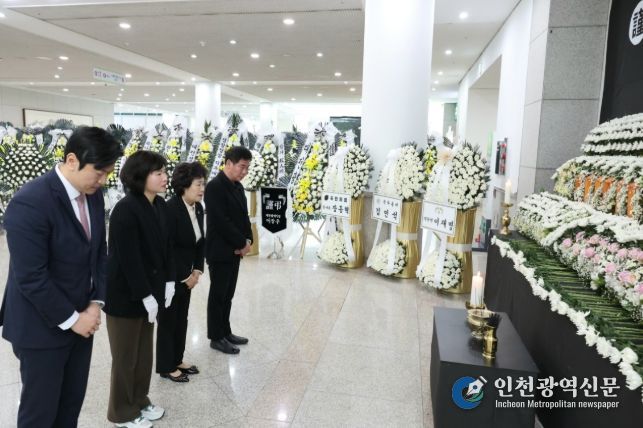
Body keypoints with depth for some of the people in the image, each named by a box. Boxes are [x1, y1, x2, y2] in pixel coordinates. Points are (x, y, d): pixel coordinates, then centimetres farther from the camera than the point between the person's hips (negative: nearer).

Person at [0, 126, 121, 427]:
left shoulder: (94, 195, 1)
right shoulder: (30, 203, -23)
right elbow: (31, 278, -23)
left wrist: (95, 303, -2)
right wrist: (71, 319, -15)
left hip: (81, 319, 6)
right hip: (42, 327, -6)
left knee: (72, 402, 17)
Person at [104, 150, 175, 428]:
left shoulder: (160, 206, 1)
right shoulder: (125, 210, -22)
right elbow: (129, 259, -23)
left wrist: (168, 282, 6)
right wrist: (145, 295, -19)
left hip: (149, 291, 7)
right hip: (125, 294, -7)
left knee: (144, 353, 19)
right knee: (126, 356, 10)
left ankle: (140, 401, 38)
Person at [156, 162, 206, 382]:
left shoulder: (198, 208, 1)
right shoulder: (171, 209, -22)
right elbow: (167, 248, -22)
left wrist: (196, 271, 1)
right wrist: (185, 276, -15)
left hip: (186, 274, 7)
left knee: (181, 318, 16)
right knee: (168, 319, 6)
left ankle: (177, 360, 31)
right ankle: (166, 367, 21)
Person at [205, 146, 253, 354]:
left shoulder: (237, 186, 11)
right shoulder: (215, 186, -16)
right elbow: (221, 221, -22)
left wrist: (247, 240, -2)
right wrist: (242, 243, -15)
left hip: (235, 250, 8)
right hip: (220, 250, -8)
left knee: (228, 295, 16)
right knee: (218, 295, 4)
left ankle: (225, 332, 28)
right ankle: (216, 337, 16)